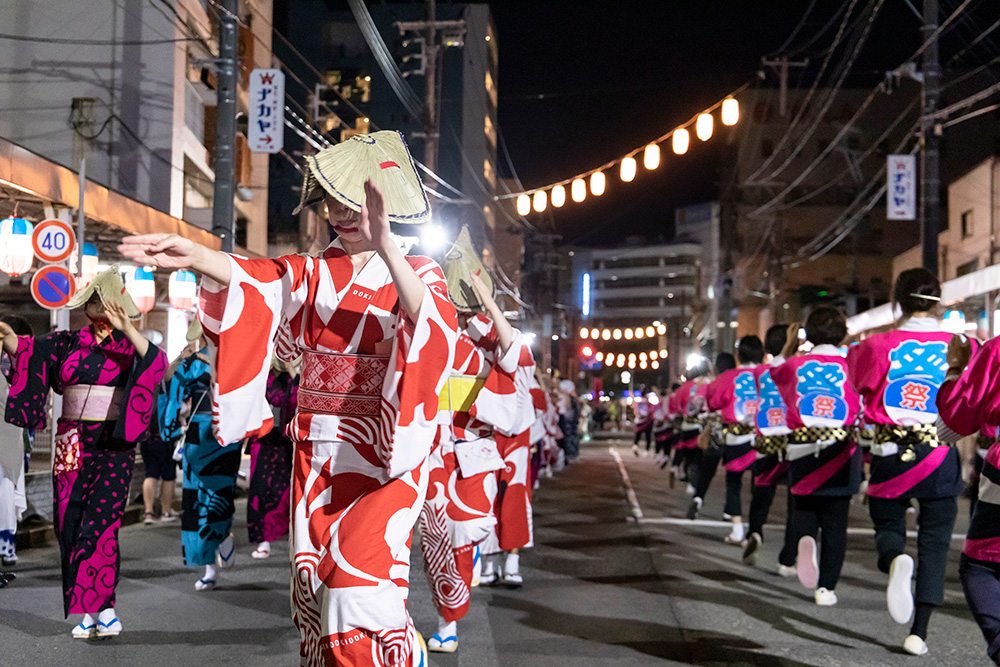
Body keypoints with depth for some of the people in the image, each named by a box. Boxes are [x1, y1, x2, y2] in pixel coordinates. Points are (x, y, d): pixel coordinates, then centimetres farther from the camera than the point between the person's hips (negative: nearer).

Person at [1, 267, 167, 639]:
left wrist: (127, 330, -27)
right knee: (70, 523, 3)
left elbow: (158, 364, -17)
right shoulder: (68, 343, 10)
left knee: (100, 522, -13)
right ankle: (90, 612, 12)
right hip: (72, 446, 4)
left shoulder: (129, 343, 2)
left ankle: (102, 610, -8)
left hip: (113, 445, -4)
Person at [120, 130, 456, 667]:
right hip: (316, 454, 5)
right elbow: (257, 280, -11)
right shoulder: (315, 273, 10)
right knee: (315, 583, 9)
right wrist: (193, 256, -32)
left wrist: (385, 247, -41)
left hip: (383, 454, -5)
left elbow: (430, 322, -25)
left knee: (362, 580, -17)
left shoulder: (416, 274, -1)